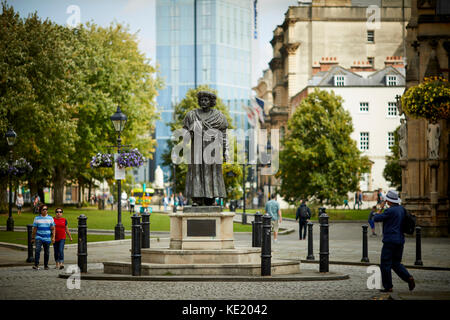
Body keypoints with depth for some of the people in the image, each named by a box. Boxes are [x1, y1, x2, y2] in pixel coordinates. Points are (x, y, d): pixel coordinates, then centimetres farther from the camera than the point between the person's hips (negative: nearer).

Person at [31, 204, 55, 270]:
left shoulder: (50, 218, 6)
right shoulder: (37, 218, 5)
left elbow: (53, 229, 5)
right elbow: (34, 229, 8)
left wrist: (53, 237, -6)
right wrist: (33, 238, 6)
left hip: (47, 239, 1)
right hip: (39, 237, -1)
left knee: (47, 252, 6)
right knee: (37, 250, -20)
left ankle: (46, 265, 20)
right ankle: (36, 265, -21)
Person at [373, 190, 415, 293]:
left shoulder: (390, 211, -17)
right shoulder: (402, 209, 8)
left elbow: (376, 218, -11)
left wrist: (381, 207, 1)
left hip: (390, 241, -8)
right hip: (400, 240, 8)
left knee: (385, 264, 2)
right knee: (396, 263, 17)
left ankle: (388, 287, 4)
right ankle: (409, 278, -3)